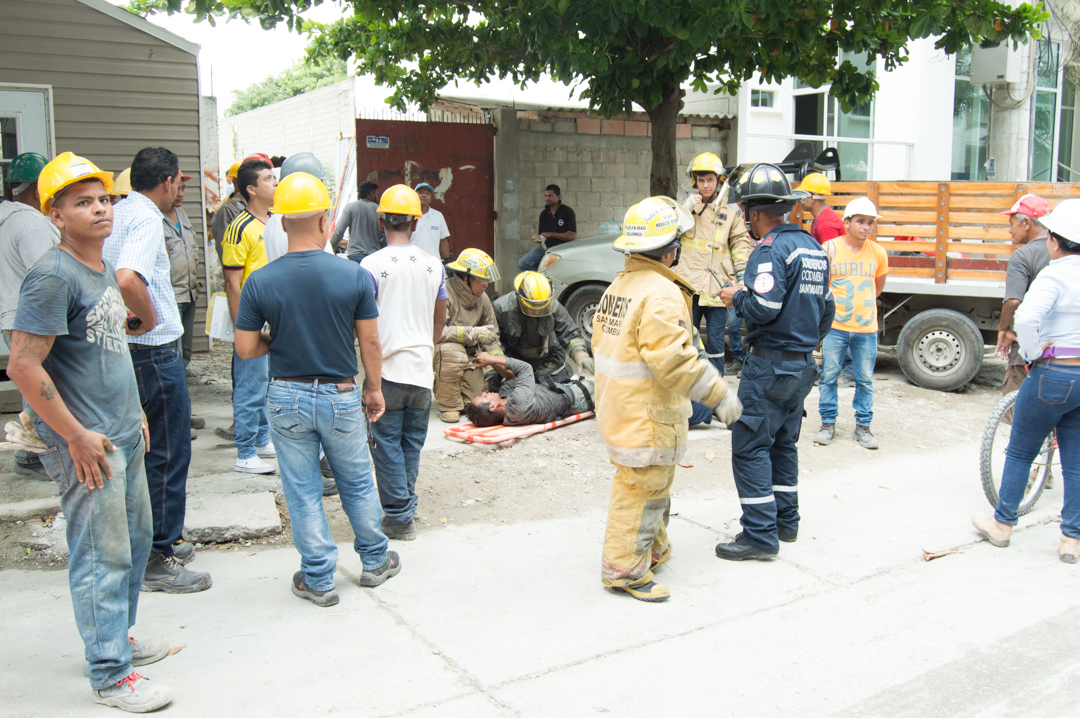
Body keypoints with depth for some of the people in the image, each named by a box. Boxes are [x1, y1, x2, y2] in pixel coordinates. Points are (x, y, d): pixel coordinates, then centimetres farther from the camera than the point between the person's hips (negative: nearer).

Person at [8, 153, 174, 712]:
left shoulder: (104, 270, 11)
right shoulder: (52, 276, -17)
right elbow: (23, 366, -22)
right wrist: (77, 436, -19)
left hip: (124, 434, 9)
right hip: (87, 444, -9)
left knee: (136, 537, 18)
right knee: (103, 556, -1)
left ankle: (116, 636, 36)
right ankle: (110, 676, 12)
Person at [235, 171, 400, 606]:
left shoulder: (260, 282, -10)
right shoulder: (355, 276, -12)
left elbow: (246, 348, -5)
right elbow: (370, 343, -5)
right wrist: (374, 389, 8)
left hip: (287, 397, 0)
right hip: (341, 395, 0)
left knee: (303, 493, 11)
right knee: (357, 483, 18)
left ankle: (319, 579, 21)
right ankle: (375, 561, 34)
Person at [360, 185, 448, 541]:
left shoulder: (371, 265, -10)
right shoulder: (433, 264, 4)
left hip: (388, 368, -4)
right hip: (422, 368, 4)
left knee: (388, 442, 5)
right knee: (413, 441, 15)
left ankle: (399, 516, 8)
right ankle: (406, 506, 25)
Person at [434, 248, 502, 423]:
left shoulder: (482, 299, 3)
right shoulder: (443, 294, -22)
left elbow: (492, 335, 10)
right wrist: (473, 333, -30)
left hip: (468, 357, 6)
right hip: (436, 351, -6)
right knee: (452, 352, -39)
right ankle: (448, 405, -18)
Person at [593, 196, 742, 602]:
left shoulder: (618, 286, 10)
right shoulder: (661, 293, -21)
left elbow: (601, 338, 17)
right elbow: (673, 357, -28)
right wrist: (719, 395, -21)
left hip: (617, 406, 10)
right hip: (647, 416, -10)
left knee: (652, 485, 24)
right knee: (642, 489, 0)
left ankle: (652, 549, 38)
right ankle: (624, 568, 9)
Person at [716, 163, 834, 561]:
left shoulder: (772, 248, -16)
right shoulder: (812, 246, 12)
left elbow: (764, 307, -27)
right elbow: (826, 307, 17)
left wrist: (736, 297, -9)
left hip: (771, 364, -9)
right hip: (803, 364, 9)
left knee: (750, 446, -3)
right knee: (783, 442, 18)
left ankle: (760, 535, -1)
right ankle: (786, 521, 27)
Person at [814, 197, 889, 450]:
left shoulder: (878, 252, 3)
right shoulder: (830, 248, -4)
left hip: (866, 328, 2)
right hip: (835, 326, -2)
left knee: (865, 380, 7)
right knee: (829, 376, 3)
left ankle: (863, 426, 19)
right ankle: (828, 423, 17)